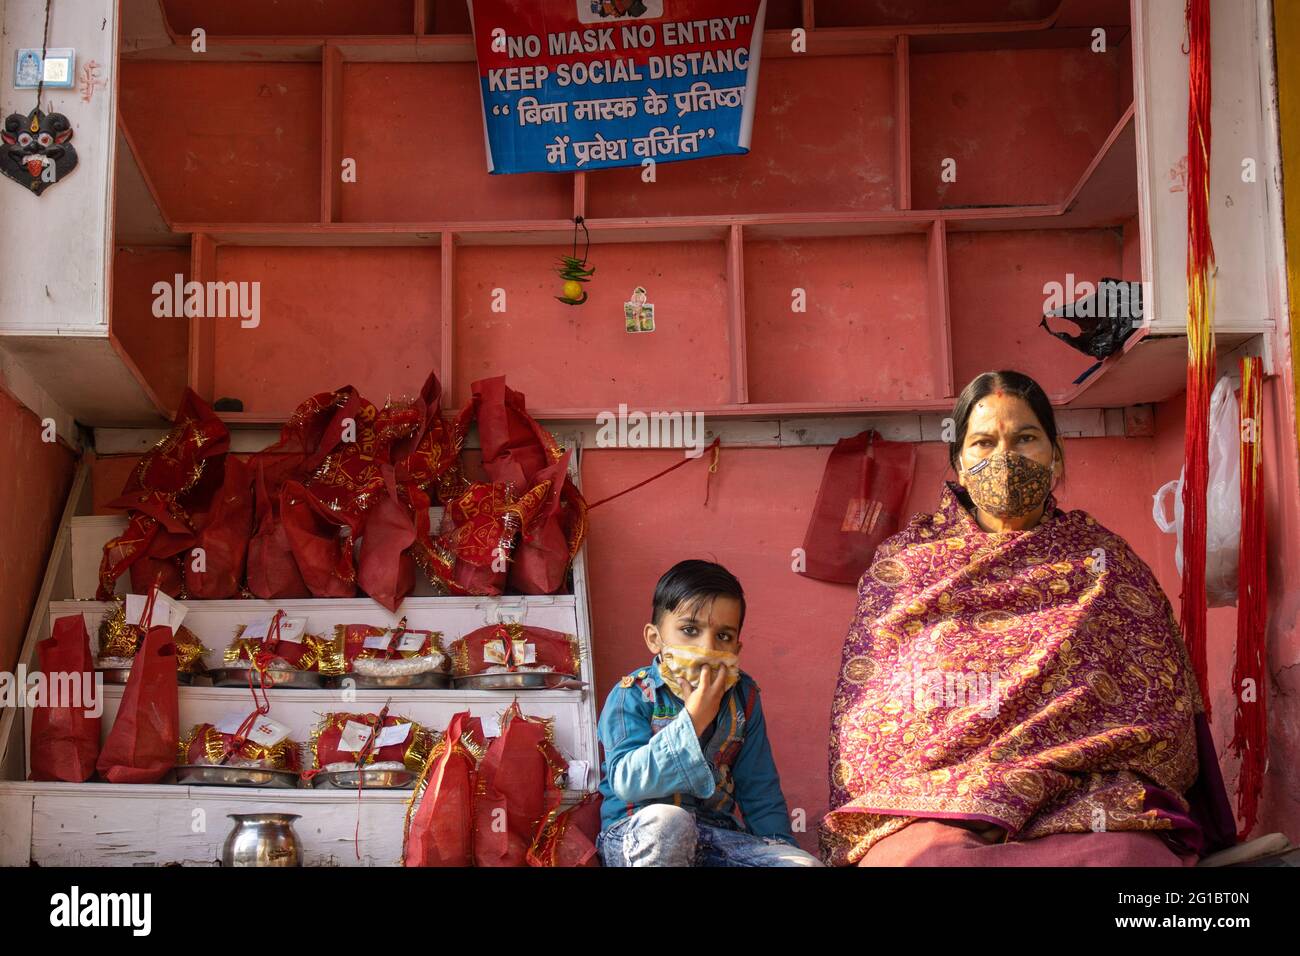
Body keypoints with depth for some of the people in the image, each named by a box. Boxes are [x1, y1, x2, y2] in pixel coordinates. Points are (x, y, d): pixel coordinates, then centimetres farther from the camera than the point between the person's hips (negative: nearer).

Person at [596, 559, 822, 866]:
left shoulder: (743, 697, 5)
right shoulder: (632, 695, -10)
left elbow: (759, 790, 11)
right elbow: (626, 782, -23)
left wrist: (781, 845, -1)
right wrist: (693, 720, -27)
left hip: (716, 832, 4)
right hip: (637, 833, -3)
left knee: (807, 864, -16)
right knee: (666, 819, -38)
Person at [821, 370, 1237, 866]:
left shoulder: (1102, 559, 17)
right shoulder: (902, 562, 17)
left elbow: (1160, 701, 11)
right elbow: (865, 713, 12)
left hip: (1086, 803, 0)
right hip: (926, 801, 0)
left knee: (1126, 853, -36)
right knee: (921, 853, -37)